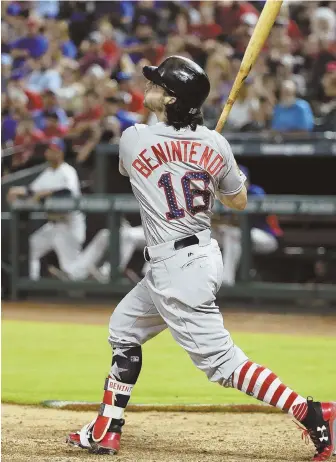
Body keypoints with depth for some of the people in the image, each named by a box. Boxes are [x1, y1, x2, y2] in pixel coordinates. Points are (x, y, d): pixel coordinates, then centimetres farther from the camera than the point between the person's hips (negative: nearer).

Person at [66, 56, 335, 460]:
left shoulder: (132, 139, -12)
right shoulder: (214, 144, -2)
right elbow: (238, 201, 10)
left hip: (175, 268, -8)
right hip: (204, 256, 8)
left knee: (219, 359, -6)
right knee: (124, 327, 22)